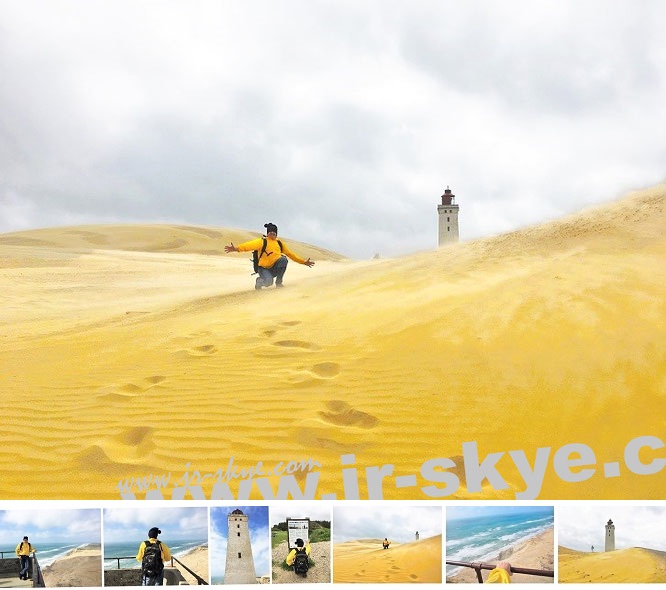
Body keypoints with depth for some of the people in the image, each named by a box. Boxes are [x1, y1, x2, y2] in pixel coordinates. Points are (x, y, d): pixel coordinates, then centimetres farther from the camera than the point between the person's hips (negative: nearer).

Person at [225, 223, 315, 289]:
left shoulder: (280, 243, 9)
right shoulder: (262, 241, -8)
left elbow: (290, 254, 18)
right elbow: (251, 245, -25)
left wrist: (303, 262, 17)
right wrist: (237, 248, -42)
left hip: (275, 268, 4)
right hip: (264, 269, -4)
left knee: (283, 259, -25)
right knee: (268, 282, -35)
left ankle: (279, 282, -10)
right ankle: (259, 281, 4)